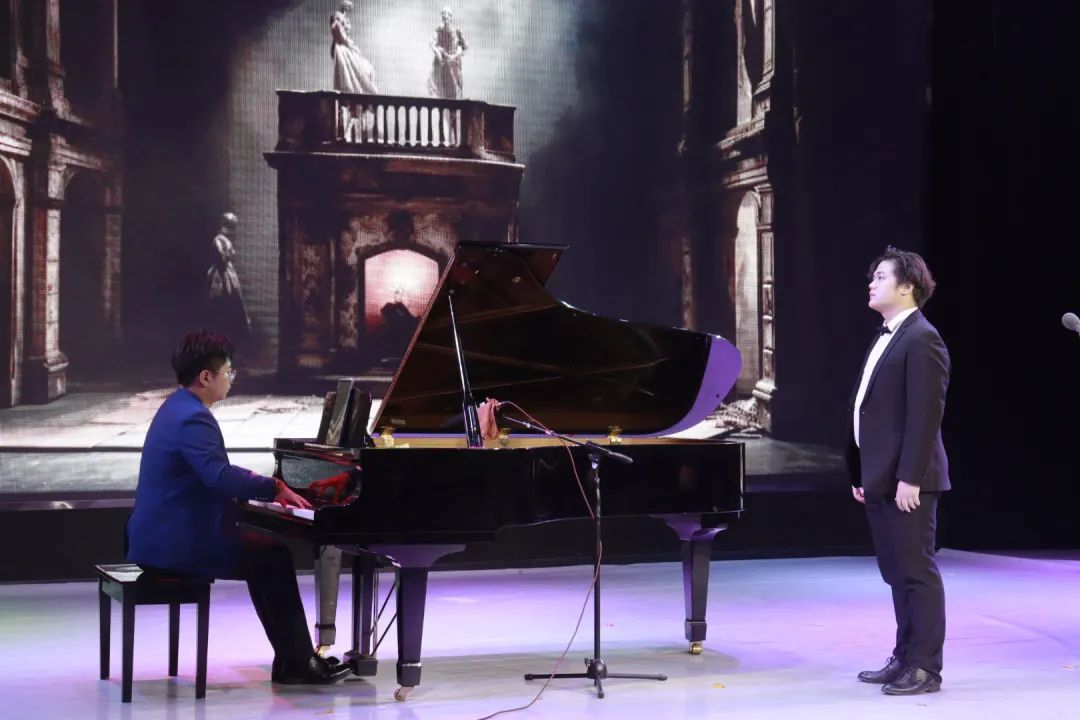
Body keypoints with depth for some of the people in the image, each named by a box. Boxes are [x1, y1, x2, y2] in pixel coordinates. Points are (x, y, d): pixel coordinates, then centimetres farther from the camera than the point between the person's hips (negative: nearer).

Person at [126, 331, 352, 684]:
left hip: (161, 536, 11)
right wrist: (274, 487, -23)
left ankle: (291, 658, 19)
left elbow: (214, 473, 21)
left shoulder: (180, 408, 14)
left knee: (263, 553, 19)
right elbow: (220, 476, -33)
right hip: (177, 545, -11)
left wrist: (261, 485, 11)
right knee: (276, 558, -2)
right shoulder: (193, 418, -20)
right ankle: (297, 662, 6)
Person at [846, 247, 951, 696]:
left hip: (905, 479, -10)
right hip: (881, 478, 10)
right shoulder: (886, 337, 17)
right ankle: (905, 658, 21)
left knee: (917, 571, -4)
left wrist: (910, 477, -22)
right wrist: (860, 474, 17)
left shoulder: (921, 339, -12)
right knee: (897, 573, 13)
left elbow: (926, 414, -19)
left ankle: (925, 668, 1)